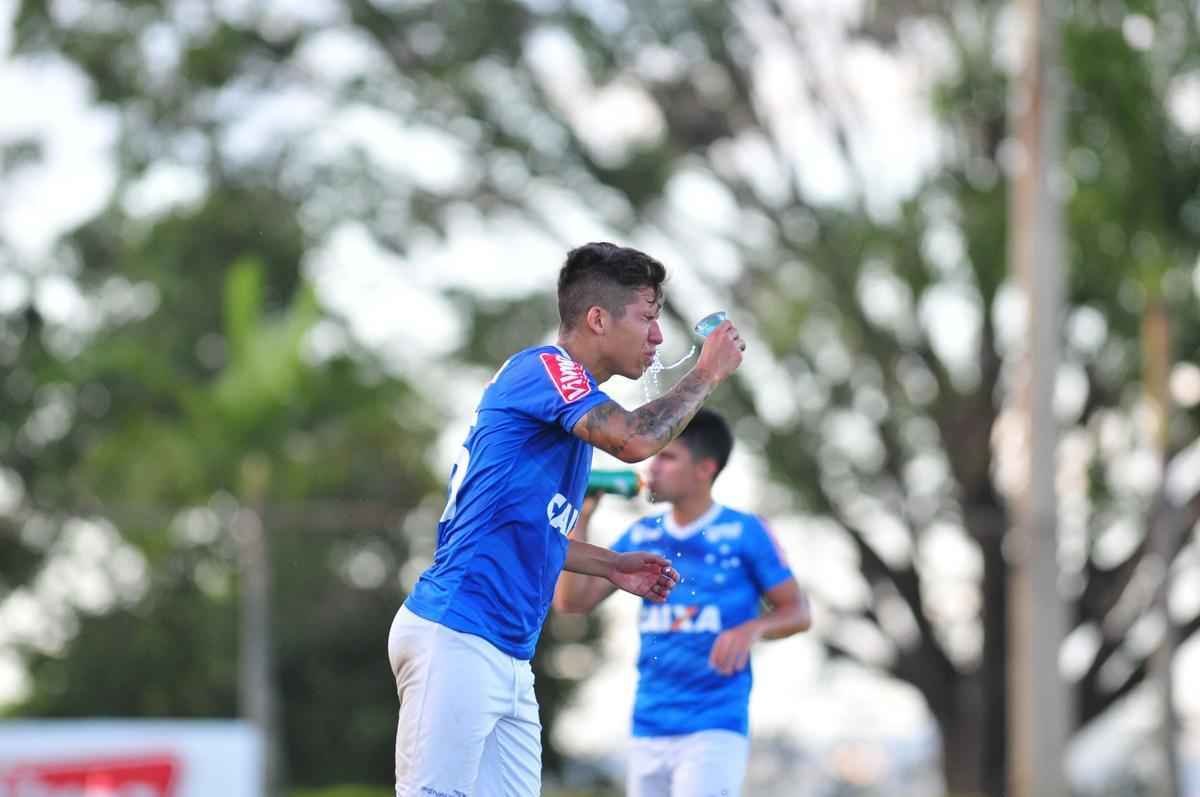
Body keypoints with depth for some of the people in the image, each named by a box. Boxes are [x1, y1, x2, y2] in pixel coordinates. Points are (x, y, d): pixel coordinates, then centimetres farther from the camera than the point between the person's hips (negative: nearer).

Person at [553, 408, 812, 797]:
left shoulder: (743, 533, -4)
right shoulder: (641, 536, 8)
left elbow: (798, 612, 0)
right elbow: (572, 601, 5)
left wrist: (753, 628, -21)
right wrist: (580, 519, -3)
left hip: (715, 728, -6)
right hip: (649, 728, 6)